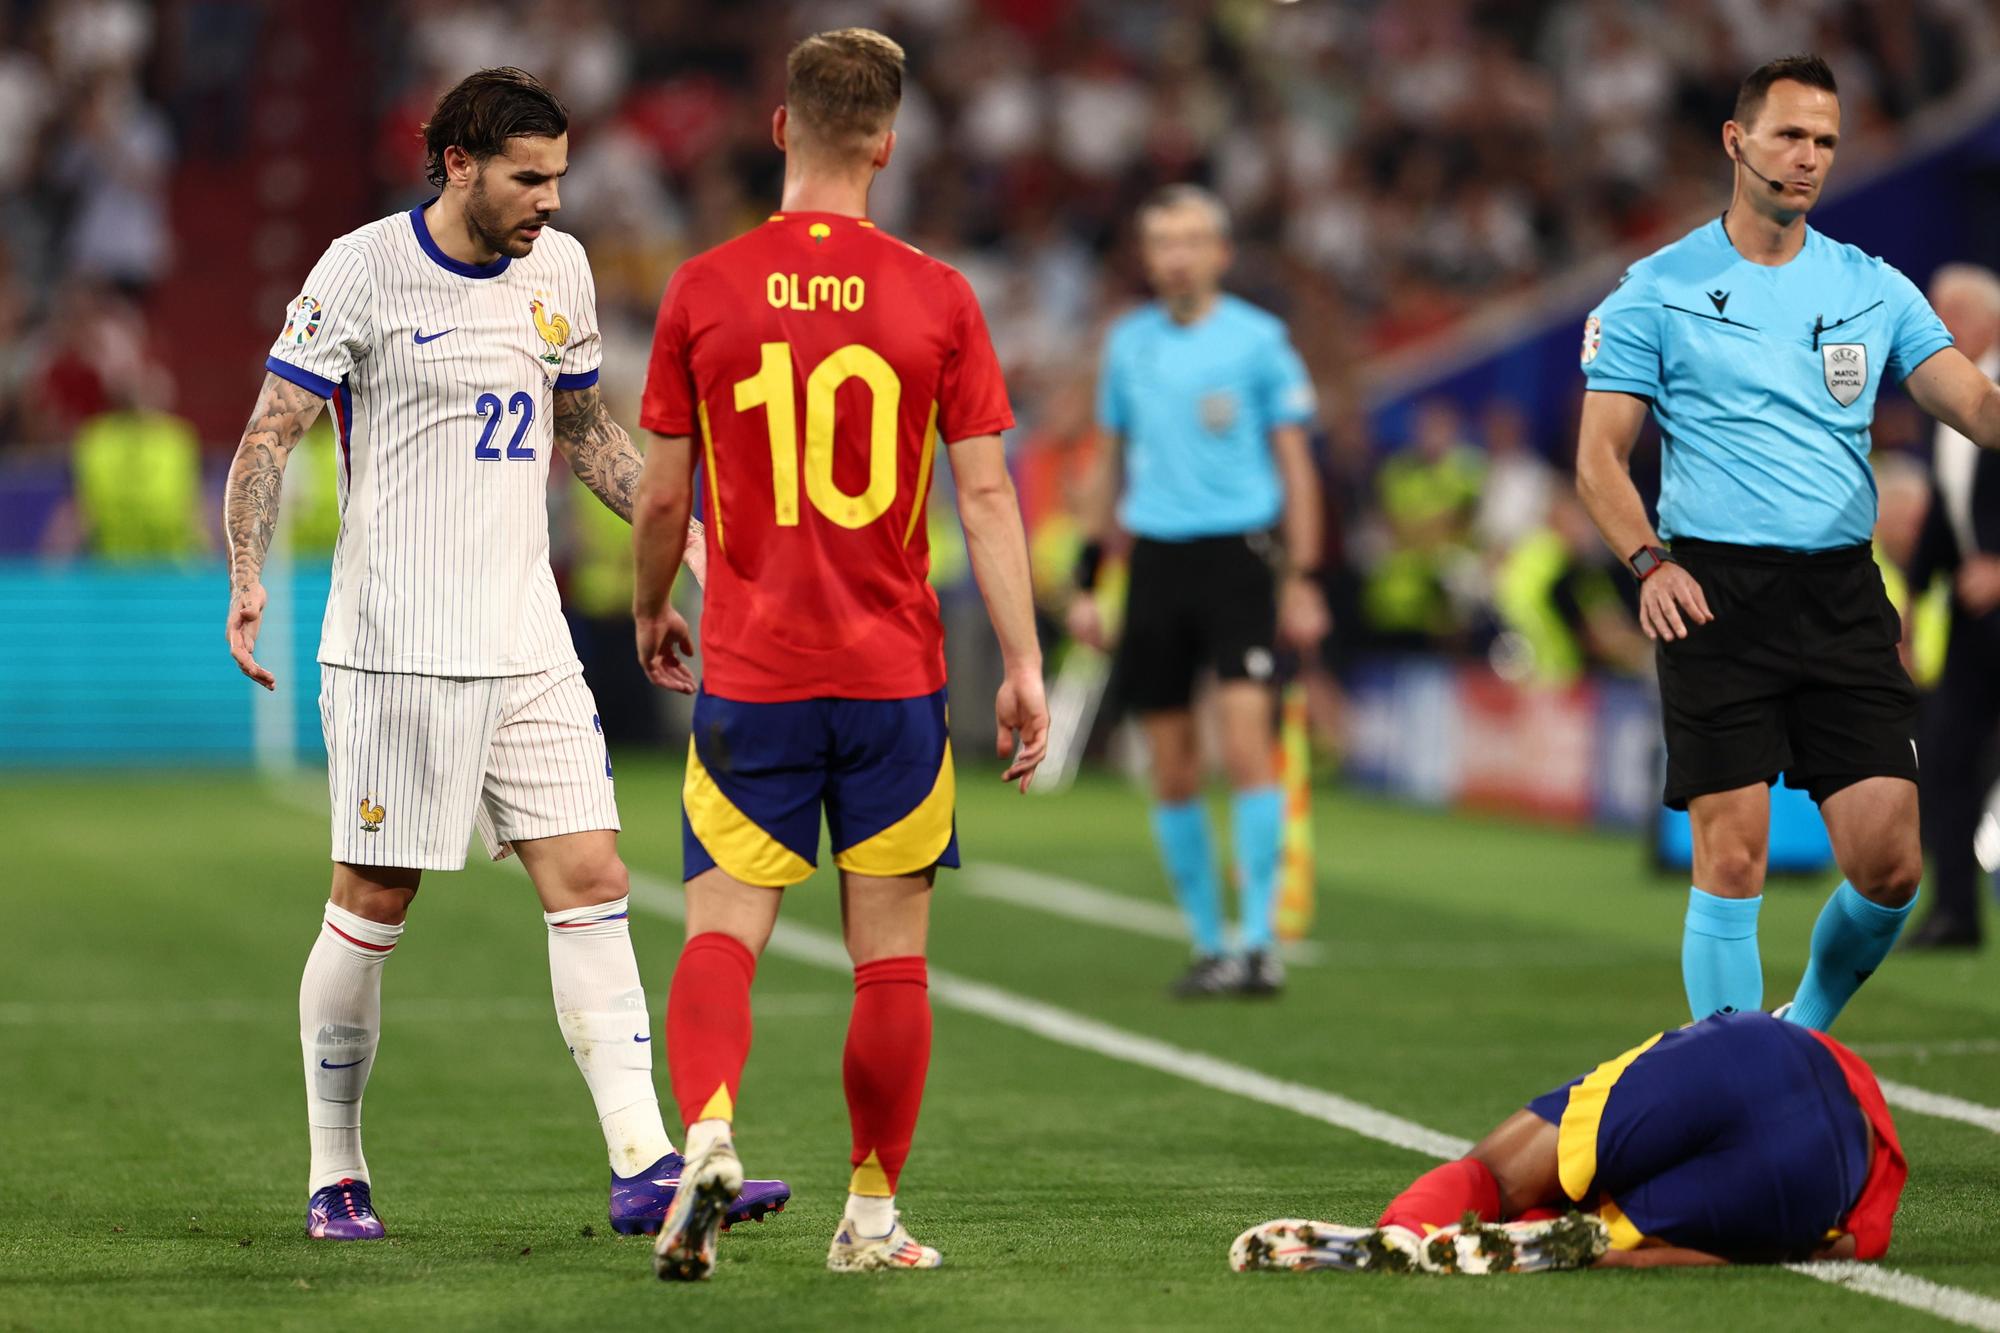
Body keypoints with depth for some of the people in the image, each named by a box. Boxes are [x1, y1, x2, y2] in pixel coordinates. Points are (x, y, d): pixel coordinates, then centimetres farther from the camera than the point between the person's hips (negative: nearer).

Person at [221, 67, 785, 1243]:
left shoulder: (560, 268, 10)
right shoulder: (363, 271, -8)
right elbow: (271, 433, -8)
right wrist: (249, 578, -21)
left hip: (529, 648, 5)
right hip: (397, 651, -5)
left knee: (592, 884, -3)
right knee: (374, 905, 0)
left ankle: (645, 1170, -5)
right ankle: (336, 1176, 14)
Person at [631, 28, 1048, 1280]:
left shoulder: (703, 290, -1)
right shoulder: (937, 297, -2)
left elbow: (664, 492, 4)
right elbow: (986, 489, -4)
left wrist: (651, 612, 23)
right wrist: (1025, 667, -2)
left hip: (749, 672, 0)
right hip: (895, 671, 0)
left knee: (724, 931, 0)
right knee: (892, 954, 8)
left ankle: (708, 1133, -25)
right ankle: (872, 1214, 12)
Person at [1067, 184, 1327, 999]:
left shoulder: (1258, 340, 0)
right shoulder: (1127, 343, 11)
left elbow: (1294, 464, 2)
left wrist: (1303, 581, -4)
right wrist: (1087, 581, 16)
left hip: (1237, 556, -4)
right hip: (1156, 560, 4)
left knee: (1246, 745, -16)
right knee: (1172, 774, 4)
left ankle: (1259, 943, -12)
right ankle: (1208, 945, 15)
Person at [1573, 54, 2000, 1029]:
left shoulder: (1873, 288, 12)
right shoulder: (1656, 290, 4)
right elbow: (1600, 456, 4)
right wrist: (1648, 562, -13)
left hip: (1843, 593, 3)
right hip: (1715, 593, -3)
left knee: (1889, 865, -2)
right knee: (1732, 861, -9)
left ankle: (1803, 1033, 23)